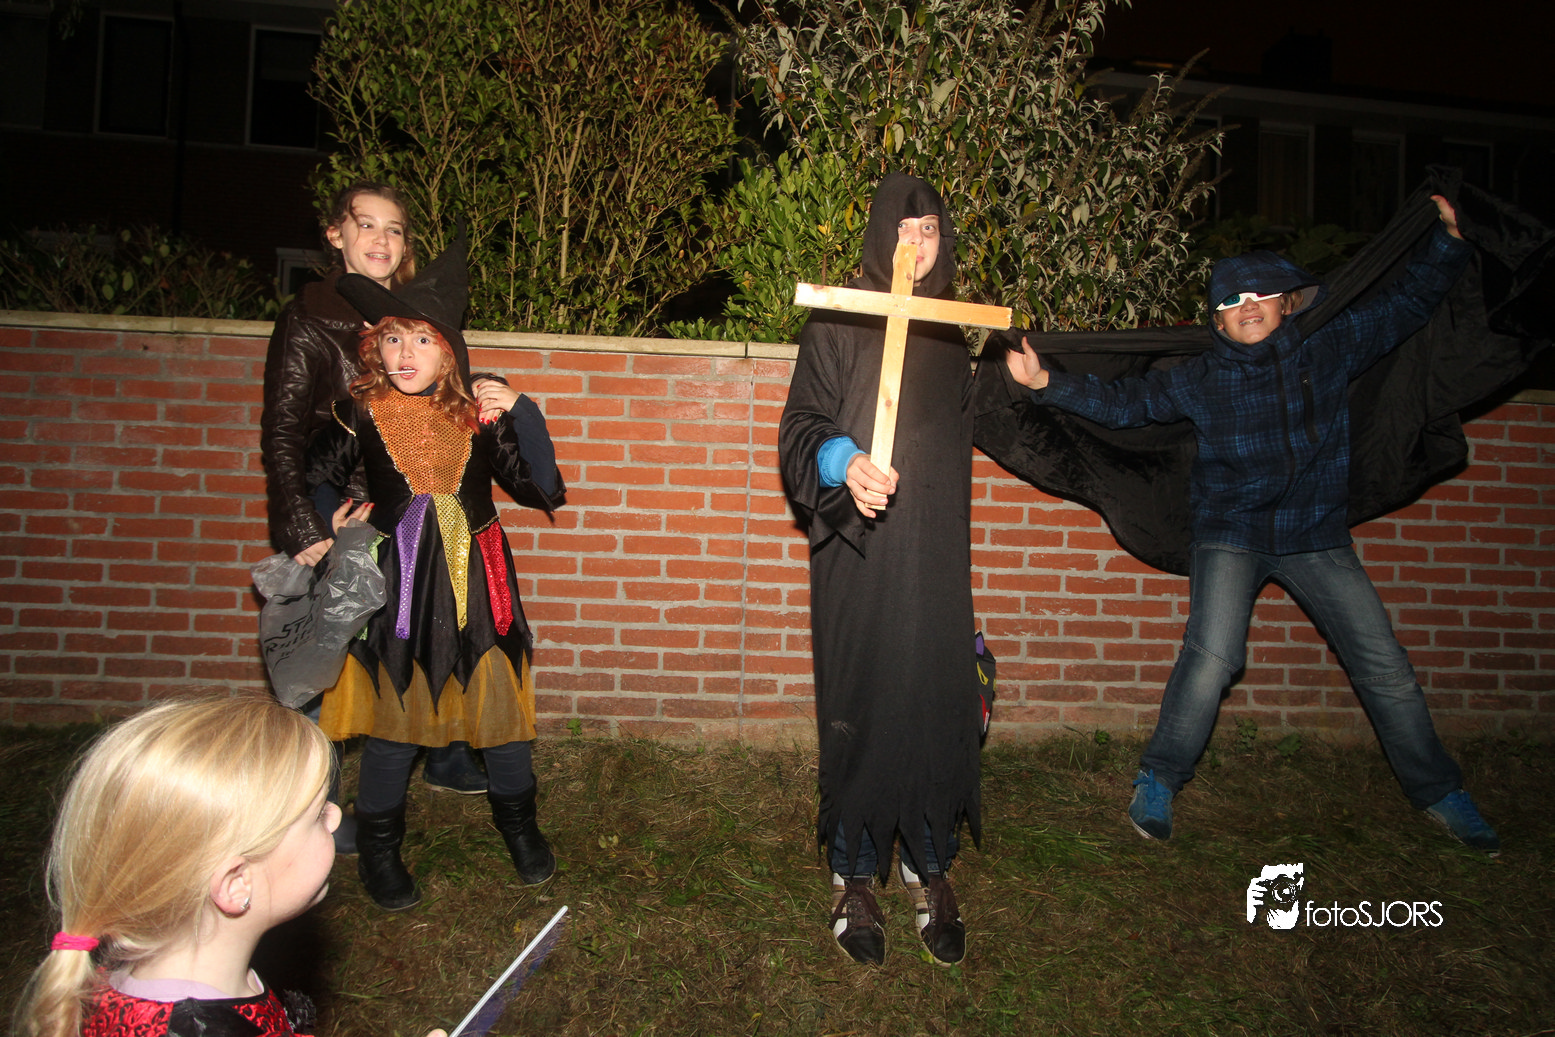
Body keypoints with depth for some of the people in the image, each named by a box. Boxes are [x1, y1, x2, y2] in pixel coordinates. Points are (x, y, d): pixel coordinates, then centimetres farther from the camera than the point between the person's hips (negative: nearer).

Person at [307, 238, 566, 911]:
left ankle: (518, 824, 30)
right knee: (392, 716, 5)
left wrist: (516, 416, -9)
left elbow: (539, 489, -1)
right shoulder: (360, 414, 0)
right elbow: (308, 483, 13)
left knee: (499, 706, 5)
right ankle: (378, 850, 27)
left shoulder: (477, 418, 2)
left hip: (474, 584, 1)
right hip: (396, 585, -1)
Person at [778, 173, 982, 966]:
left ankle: (928, 869, 22)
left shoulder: (951, 330, 15)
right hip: (858, 552, -4)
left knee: (936, 706, 5)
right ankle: (853, 877, 16)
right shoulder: (838, 322, -1)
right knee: (860, 707, 0)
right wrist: (843, 465, -28)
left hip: (935, 554, 4)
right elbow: (801, 426, -12)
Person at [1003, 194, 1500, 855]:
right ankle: (1158, 780, -2)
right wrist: (1046, 383, -10)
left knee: (1385, 665, 5)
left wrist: (1448, 240, 3)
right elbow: (1121, 404, 0)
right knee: (1211, 657, -21)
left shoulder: (1328, 353, -1)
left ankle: (1438, 792, 26)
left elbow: (1407, 305, 11)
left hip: (1318, 538, 2)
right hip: (1230, 538, -2)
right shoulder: (1199, 382, -4)